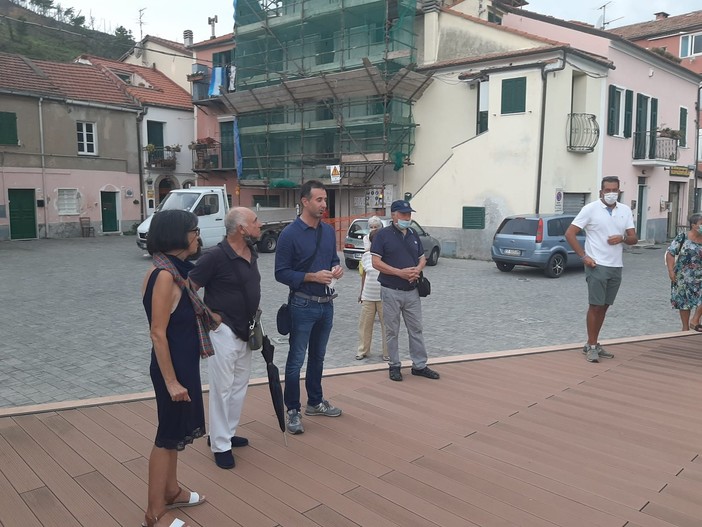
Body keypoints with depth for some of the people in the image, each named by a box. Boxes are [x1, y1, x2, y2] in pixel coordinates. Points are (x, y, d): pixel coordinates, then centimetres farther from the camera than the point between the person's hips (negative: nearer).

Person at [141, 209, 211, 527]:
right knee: (168, 435, 4)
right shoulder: (165, 275, -23)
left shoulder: (175, 271, 6)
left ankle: (171, 492, 39)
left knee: (175, 431, 21)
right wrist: (171, 381, -21)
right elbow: (158, 333, -23)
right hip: (173, 367, -9)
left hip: (183, 364, 9)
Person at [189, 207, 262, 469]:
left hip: (245, 332, 8)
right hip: (222, 331, -8)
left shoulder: (252, 254, 4)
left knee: (240, 385, 17)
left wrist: (255, 318, 13)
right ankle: (220, 445, 13)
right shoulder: (215, 256, -19)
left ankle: (227, 433, 33)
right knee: (222, 387, 0)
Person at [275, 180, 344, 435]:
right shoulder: (290, 234, -13)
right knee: (296, 359, 3)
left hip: (326, 304, 6)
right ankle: (293, 411, 16)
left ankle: (315, 402, 34)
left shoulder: (329, 231, 6)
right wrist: (312, 277, -23)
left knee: (318, 357, 18)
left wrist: (337, 268, -5)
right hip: (303, 305, -6)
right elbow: (281, 273, -13)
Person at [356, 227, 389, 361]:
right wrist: (362, 292, 15)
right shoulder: (366, 255, 5)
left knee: (386, 324, 5)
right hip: (368, 296, 3)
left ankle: (387, 352, 18)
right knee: (365, 324, 9)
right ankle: (363, 350, 23)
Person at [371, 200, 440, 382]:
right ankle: (394, 365, 18)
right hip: (391, 291, -5)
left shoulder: (413, 234, 11)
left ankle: (420, 365, 19)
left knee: (416, 329, 9)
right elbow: (376, 262, -12)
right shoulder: (383, 235, -6)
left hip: (412, 291, 5)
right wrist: (400, 272, -19)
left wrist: (417, 270, -7)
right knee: (392, 331, 6)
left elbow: (422, 258, 16)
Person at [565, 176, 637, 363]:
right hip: (597, 265, -5)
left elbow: (634, 239, 9)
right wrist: (584, 256, -13)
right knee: (595, 306, -4)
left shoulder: (625, 211, 9)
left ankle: (593, 344, 20)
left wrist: (623, 238, -14)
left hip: (616, 267, 5)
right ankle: (591, 346, 5)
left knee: (604, 306, 10)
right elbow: (570, 233, -8)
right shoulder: (591, 209, -5)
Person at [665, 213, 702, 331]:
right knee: (684, 302, 9)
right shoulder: (682, 237, -7)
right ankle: (685, 327, 22)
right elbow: (670, 253, -6)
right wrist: (671, 271, -14)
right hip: (684, 277, -2)